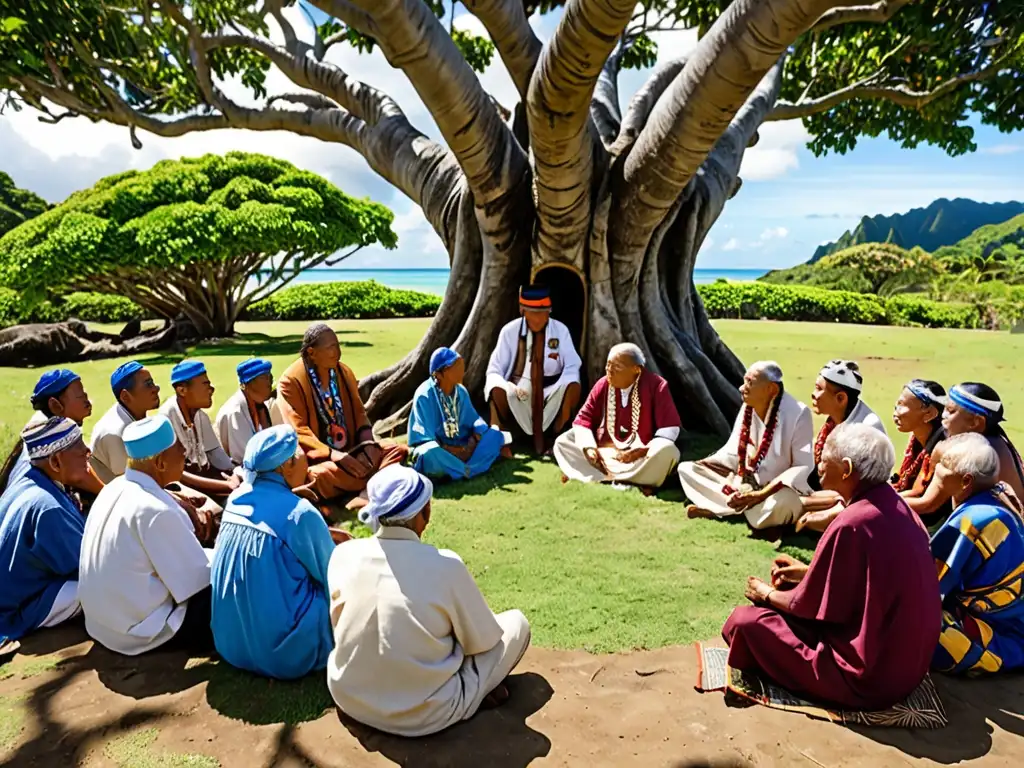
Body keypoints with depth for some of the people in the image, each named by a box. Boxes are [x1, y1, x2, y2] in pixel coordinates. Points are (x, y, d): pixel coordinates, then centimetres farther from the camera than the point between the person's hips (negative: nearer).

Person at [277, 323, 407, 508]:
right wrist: (335, 455, -26)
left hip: (351, 451, 6)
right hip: (317, 458, -6)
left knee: (399, 450, -11)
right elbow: (299, 432, -16)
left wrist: (368, 444, -11)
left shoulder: (344, 372, 6)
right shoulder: (291, 381, -11)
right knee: (325, 474, -39)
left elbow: (359, 413, 8)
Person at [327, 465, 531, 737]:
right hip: (425, 715, -4)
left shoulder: (343, 555, -10)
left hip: (348, 698, 5)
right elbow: (483, 640, -7)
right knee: (516, 623, 9)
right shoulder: (446, 566, -21)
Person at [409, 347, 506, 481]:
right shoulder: (424, 396, -17)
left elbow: (474, 420, 4)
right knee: (430, 453, -40)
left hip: (461, 448, 6)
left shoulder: (461, 391, 1)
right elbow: (423, 436, -19)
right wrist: (448, 449, -25)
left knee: (495, 434, -10)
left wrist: (474, 441, -16)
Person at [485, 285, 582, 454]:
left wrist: (561, 394, -28)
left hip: (551, 392, 1)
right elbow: (494, 371, -5)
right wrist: (510, 387, -29)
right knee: (497, 389, -33)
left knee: (572, 386, -30)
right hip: (518, 392, -1)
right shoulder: (509, 331, -5)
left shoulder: (560, 330, -4)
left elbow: (572, 366, -6)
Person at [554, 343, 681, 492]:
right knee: (562, 442, -12)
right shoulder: (603, 385, -4)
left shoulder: (656, 385, -14)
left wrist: (643, 451, -29)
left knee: (667, 450, -35)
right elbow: (584, 418, -1)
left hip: (641, 455, -4)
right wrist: (589, 447, -20)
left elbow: (670, 427, -17)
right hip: (604, 451, 4)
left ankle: (603, 478, -28)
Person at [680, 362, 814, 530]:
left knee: (781, 502, -43)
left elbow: (803, 467, -19)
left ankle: (718, 508, -19)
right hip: (744, 483, 6)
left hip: (777, 489, -5)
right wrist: (703, 464, -10)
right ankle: (740, 503, -19)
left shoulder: (798, 414, -18)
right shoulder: (747, 408, -1)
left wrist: (762, 494, -29)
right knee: (686, 469, -3)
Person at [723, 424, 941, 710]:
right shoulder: (895, 505, -2)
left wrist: (767, 594, 3)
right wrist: (809, 572, 15)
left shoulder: (851, 524, -27)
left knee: (746, 621, -7)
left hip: (870, 674, -9)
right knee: (788, 593, 19)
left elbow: (809, 606, -15)